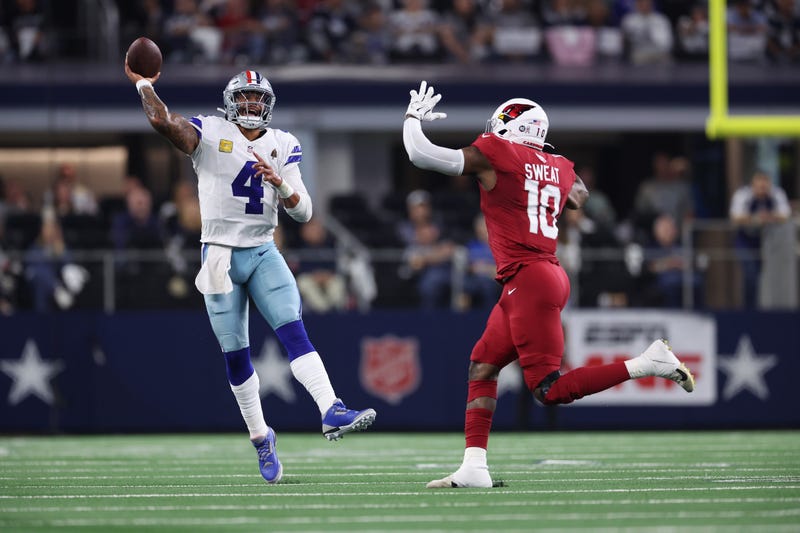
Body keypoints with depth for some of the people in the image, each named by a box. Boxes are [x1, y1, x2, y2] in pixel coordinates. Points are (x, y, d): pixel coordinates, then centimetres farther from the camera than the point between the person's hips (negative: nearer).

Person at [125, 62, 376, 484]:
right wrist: (143, 83, -12)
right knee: (235, 354, 3)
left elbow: (303, 213, 1)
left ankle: (331, 412, -30)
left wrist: (279, 182, -16)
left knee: (294, 331, -18)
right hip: (220, 255, -2)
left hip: (264, 254, 2)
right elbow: (161, 120, -21)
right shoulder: (210, 134, -3)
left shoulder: (283, 147, 7)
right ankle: (259, 437, 17)